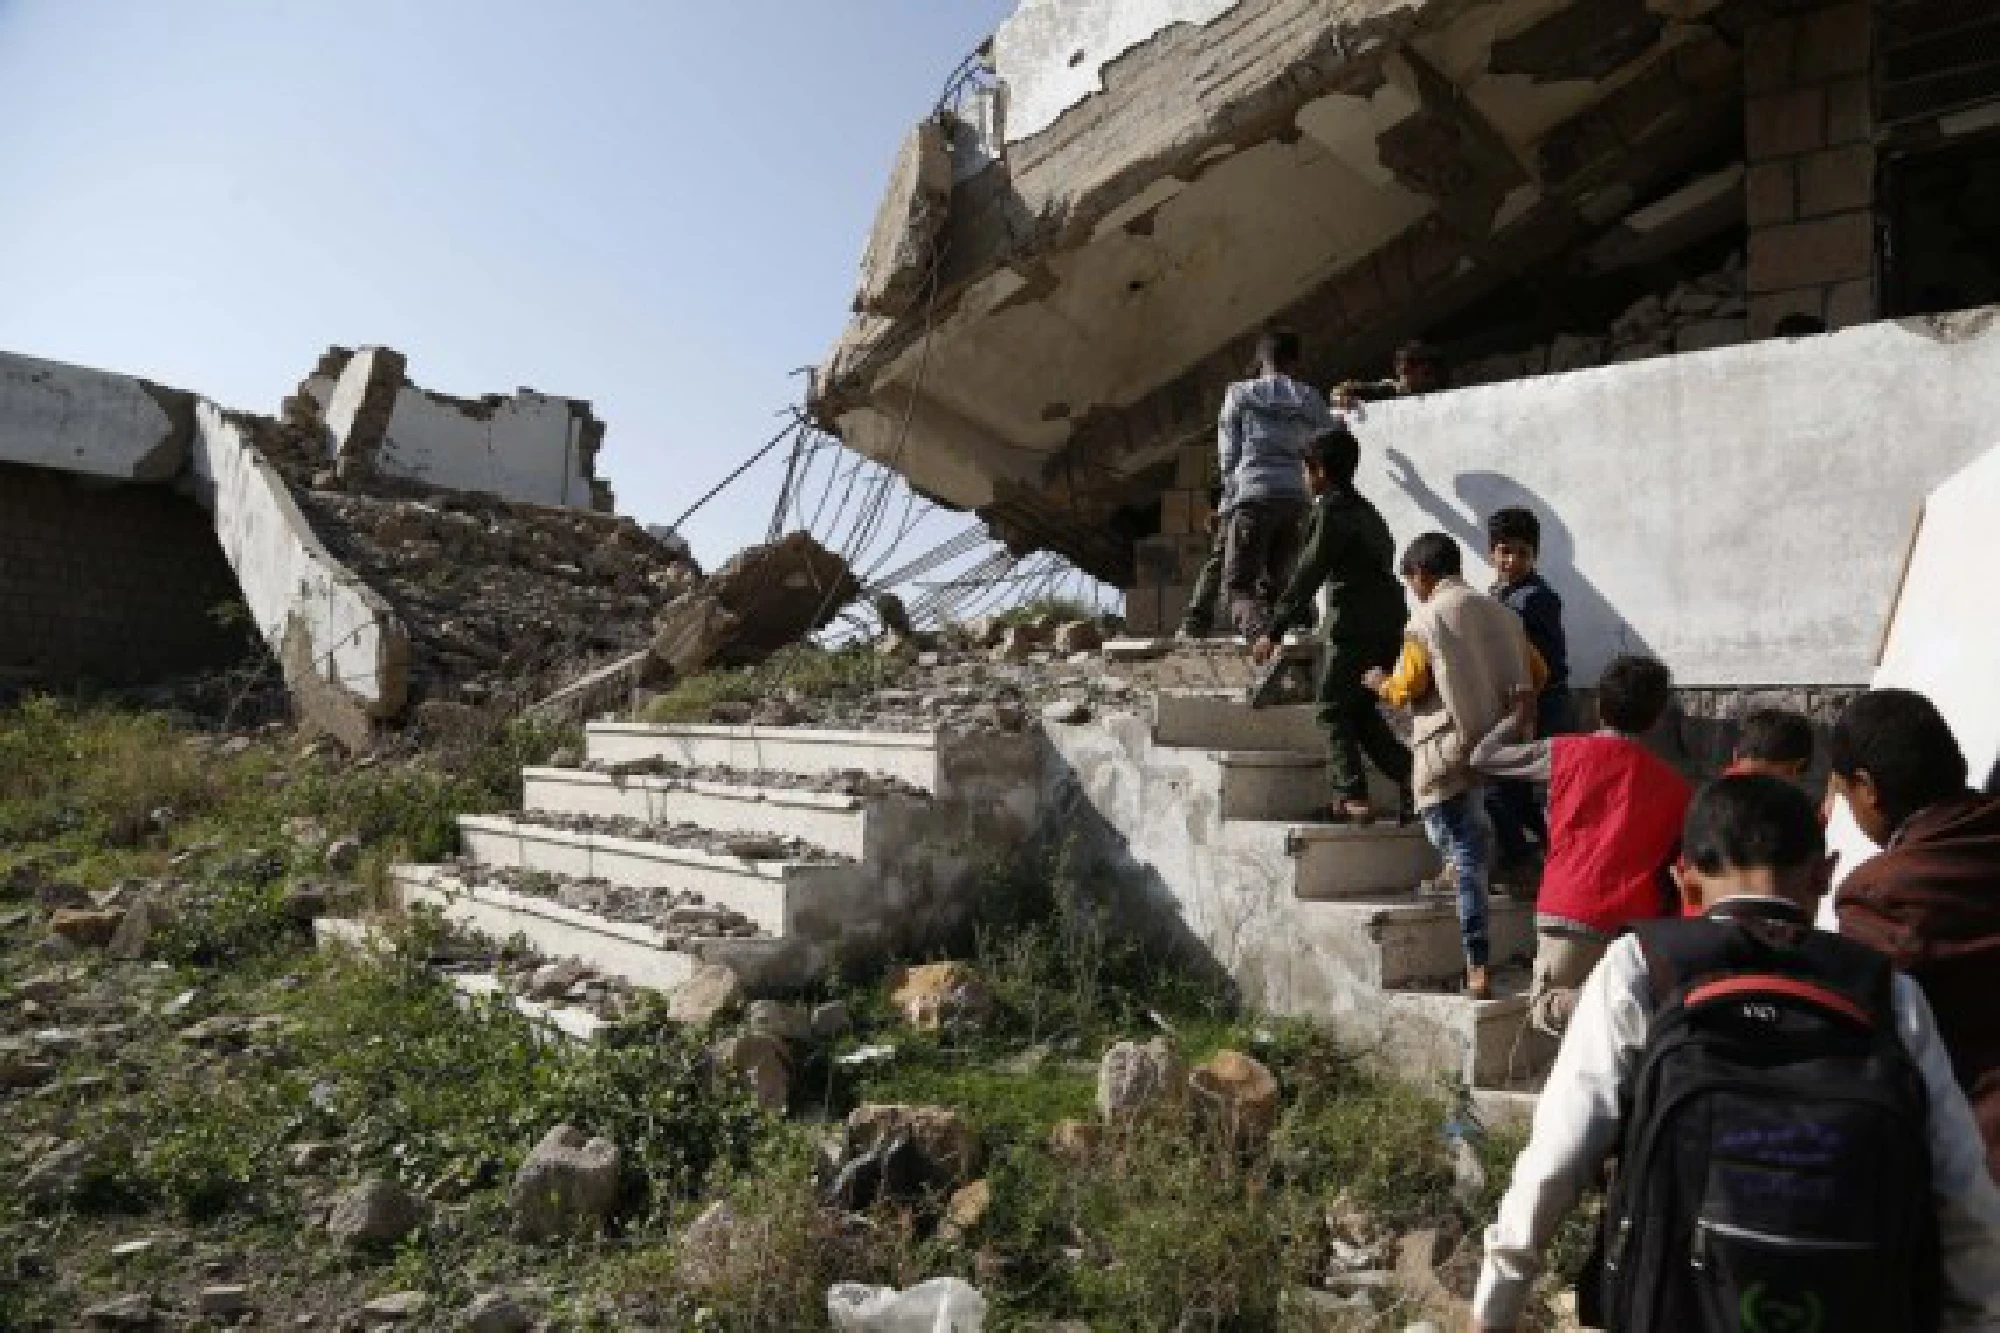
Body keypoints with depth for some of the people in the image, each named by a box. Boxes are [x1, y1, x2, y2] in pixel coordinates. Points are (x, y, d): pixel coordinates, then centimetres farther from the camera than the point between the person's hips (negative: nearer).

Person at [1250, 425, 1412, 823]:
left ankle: (1352, 798, -2)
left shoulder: (1332, 510, -9)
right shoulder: (1364, 509, 18)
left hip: (1354, 622, -8)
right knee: (1361, 709, 17)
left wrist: (1273, 632, -14)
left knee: (1334, 709, 1)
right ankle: (1410, 773, 7)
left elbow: (1307, 576, -15)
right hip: (1389, 621, 8)